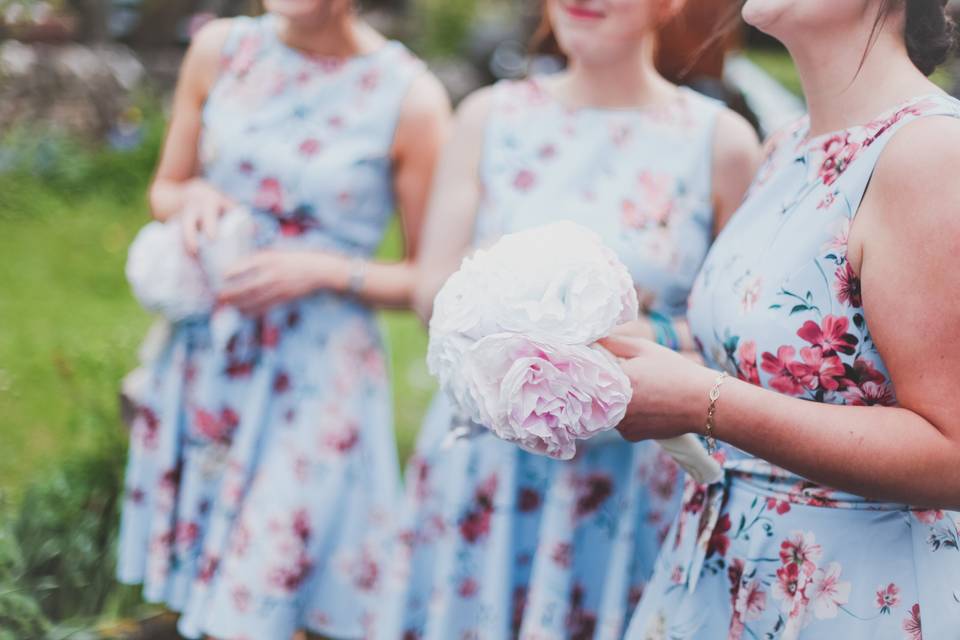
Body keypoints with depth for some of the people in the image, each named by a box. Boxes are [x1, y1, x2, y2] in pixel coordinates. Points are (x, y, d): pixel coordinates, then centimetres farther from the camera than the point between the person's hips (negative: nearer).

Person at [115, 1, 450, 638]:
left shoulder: (411, 98, -10)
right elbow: (163, 189, 16)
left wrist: (324, 270, -16)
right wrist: (193, 196, -6)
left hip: (315, 378, -4)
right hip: (201, 358, 4)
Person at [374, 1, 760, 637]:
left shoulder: (721, 140, -2)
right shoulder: (491, 114, 6)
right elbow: (432, 293, 4)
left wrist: (654, 339, -16)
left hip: (634, 482, -2)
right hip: (483, 463, 2)